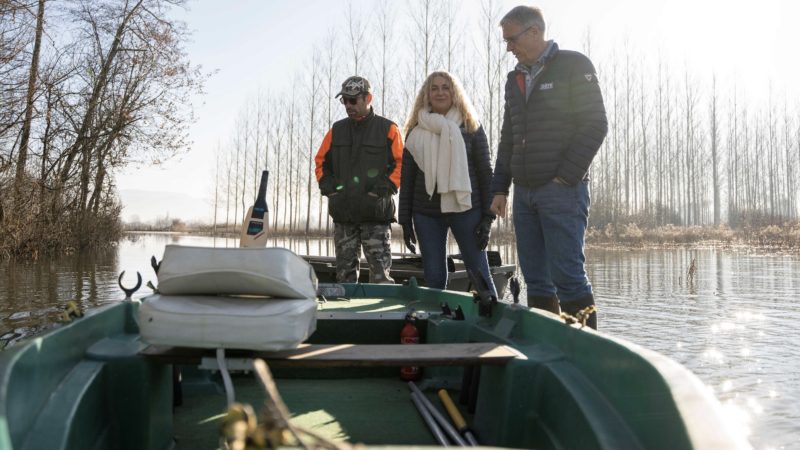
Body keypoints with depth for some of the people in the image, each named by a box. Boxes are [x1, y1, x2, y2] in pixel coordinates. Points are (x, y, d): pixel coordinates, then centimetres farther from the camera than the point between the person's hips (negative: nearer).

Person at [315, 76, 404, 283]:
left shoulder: (388, 129, 2)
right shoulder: (336, 130, 14)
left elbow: (402, 164, 0)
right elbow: (321, 161, 20)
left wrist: (384, 188, -12)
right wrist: (328, 187, 4)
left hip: (376, 214, -4)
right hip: (342, 213, 4)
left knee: (380, 272, -8)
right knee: (345, 272, 10)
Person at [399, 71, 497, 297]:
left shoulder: (471, 127, 5)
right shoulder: (416, 131, 10)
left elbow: (485, 173, 2)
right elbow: (406, 178, 10)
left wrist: (487, 216, -5)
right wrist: (405, 220, 5)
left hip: (465, 209, -2)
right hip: (426, 213, 2)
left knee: (480, 275, -1)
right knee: (433, 278, 4)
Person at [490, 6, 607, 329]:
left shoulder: (574, 66, 0)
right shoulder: (515, 79, 19)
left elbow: (595, 126, -8)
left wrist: (565, 177, -13)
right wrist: (499, 189, 13)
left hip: (562, 191, -6)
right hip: (524, 192, 6)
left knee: (567, 276, -9)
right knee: (536, 280, 7)